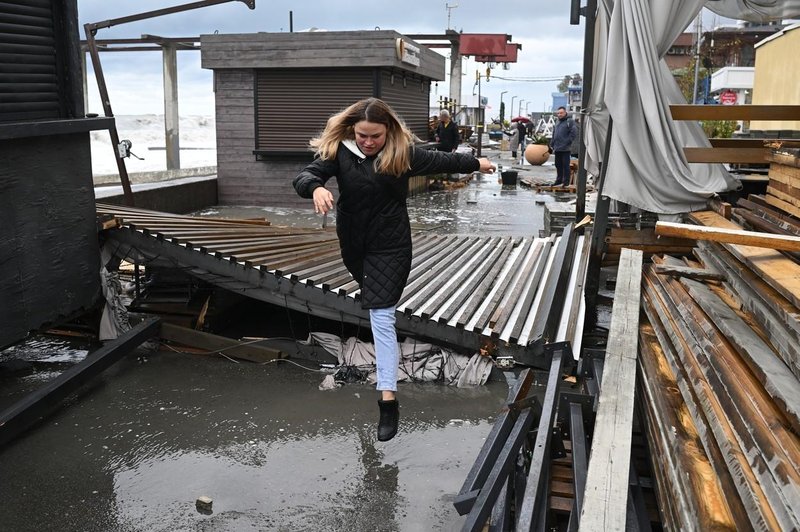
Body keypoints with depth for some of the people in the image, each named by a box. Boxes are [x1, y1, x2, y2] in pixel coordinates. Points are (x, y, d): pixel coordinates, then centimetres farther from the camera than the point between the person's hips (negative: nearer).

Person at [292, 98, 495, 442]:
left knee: (381, 315, -11)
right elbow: (304, 176, -19)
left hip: (390, 245, -3)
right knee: (372, 298, 24)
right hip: (353, 243, 3)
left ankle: (388, 399, -12)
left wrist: (476, 163, 19)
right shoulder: (339, 151, -9)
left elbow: (441, 161, 6)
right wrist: (316, 188, -43)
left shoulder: (403, 152, -10)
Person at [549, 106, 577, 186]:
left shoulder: (569, 121, -5)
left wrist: (568, 141, -15)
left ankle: (566, 181, 1)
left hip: (565, 149, -7)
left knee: (565, 165, -4)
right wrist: (552, 144, 17)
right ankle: (559, 180, 22)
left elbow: (574, 132, -13)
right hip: (557, 148, 7)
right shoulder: (557, 123, 19)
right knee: (558, 165, 13)